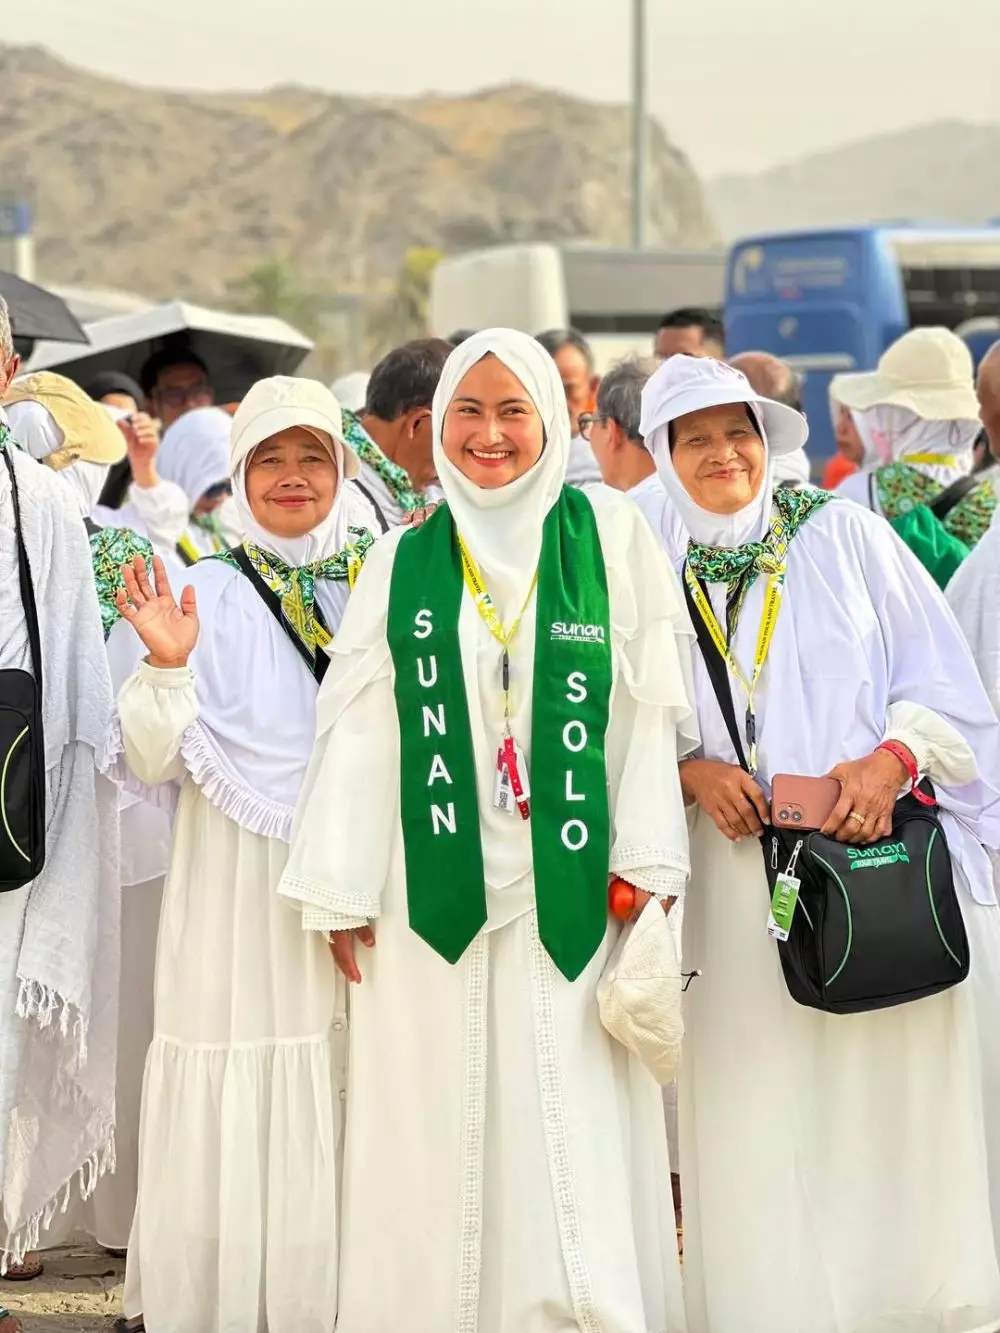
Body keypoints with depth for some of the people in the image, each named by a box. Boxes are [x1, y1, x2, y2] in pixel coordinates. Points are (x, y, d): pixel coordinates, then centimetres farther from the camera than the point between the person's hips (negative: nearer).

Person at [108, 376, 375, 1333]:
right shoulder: (207, 594, 1)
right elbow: (158, 760, -5)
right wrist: (166, 667, -21)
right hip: (239, 897, -2)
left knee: (345, 1105, 2)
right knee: (239, 1106, -3)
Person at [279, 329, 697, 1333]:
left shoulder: (612, 537, 4)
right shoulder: (402, 561, 8)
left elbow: (650, 710, 1)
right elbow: (357, 729, 5)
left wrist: (648, 863, -5)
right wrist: (340, 890, 1)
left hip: (572, 897, -1)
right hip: (434, 900, 1)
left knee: (575, 1134, -1)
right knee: (441, 1135, 4)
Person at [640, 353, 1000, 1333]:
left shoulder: (843, 535, 4)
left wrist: (892, 760, -15)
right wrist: (690, 769, -6)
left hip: (882, 856, -2)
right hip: (743, 889, 2)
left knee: (894, 1114, -2)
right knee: (763, 1136, 1)